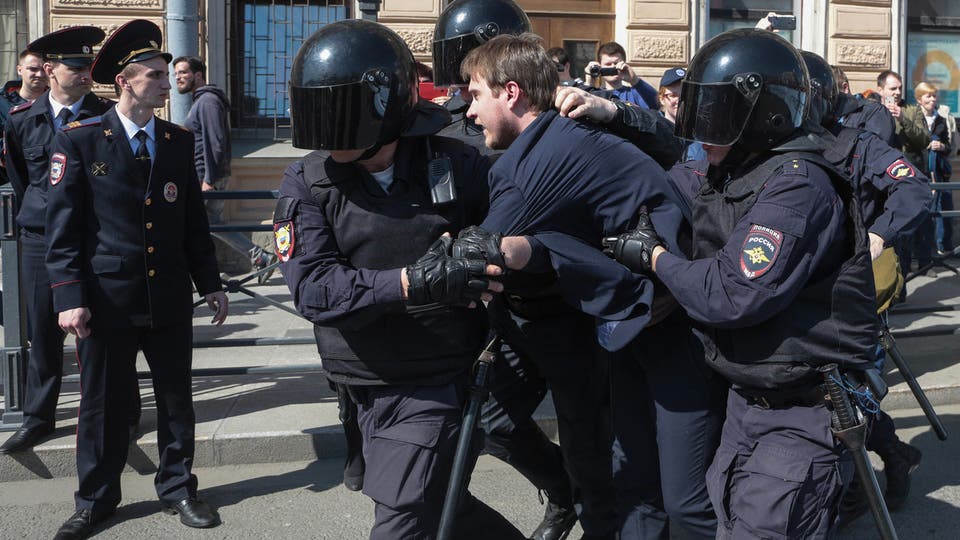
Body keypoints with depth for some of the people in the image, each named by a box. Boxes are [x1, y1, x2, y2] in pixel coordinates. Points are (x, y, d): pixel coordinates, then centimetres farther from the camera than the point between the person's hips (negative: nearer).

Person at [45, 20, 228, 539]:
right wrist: (69, 296, -13)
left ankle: (177, 488, 28)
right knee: (101, 404, 9)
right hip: (106, 298, -3)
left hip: (170, 300, 3)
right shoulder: (79, 140, -5)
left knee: (176, 399, 11)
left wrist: (209, 282, 8)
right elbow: (63, 225, -6)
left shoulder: (179, 141, 6)